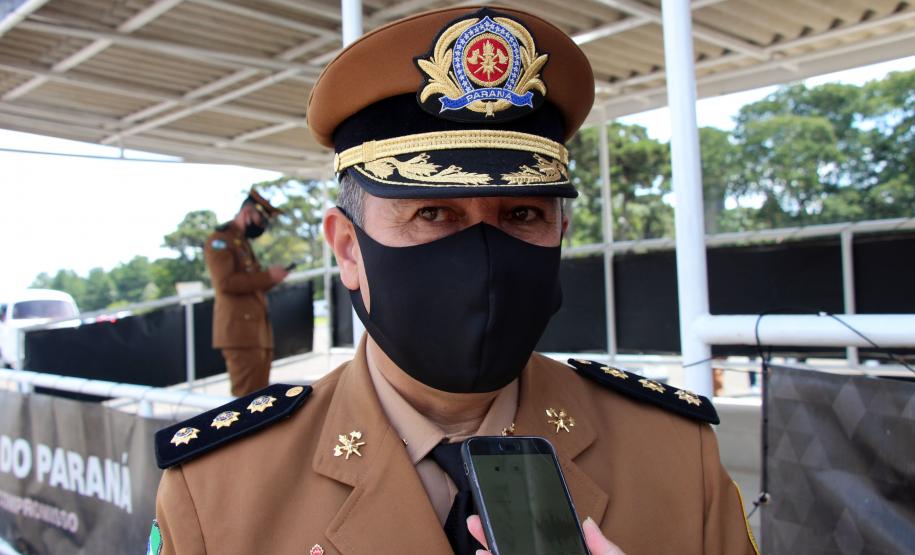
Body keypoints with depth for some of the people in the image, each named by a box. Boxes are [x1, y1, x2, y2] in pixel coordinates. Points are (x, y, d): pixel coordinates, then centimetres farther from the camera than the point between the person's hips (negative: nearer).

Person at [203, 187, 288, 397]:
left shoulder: (244, 243, 25)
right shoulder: (219, 240, -4)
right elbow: (225, 283, -16)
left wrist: (270, 278, 6)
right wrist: (267, 276, -13)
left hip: (258, 331, 9)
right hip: (239, 331, -9)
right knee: (245, 397, -10)